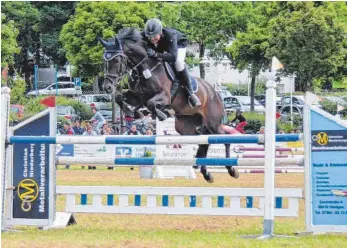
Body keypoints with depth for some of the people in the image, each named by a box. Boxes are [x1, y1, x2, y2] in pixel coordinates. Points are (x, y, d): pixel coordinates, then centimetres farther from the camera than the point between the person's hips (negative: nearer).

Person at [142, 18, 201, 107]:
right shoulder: (144, 35, -36)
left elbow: (173, 56, -57)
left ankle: (191, 94, -21)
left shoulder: (169, 35, -47)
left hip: (178, 43, -5)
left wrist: (156, 55, -70)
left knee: (178, 62, -31)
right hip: (159, 47, 5)